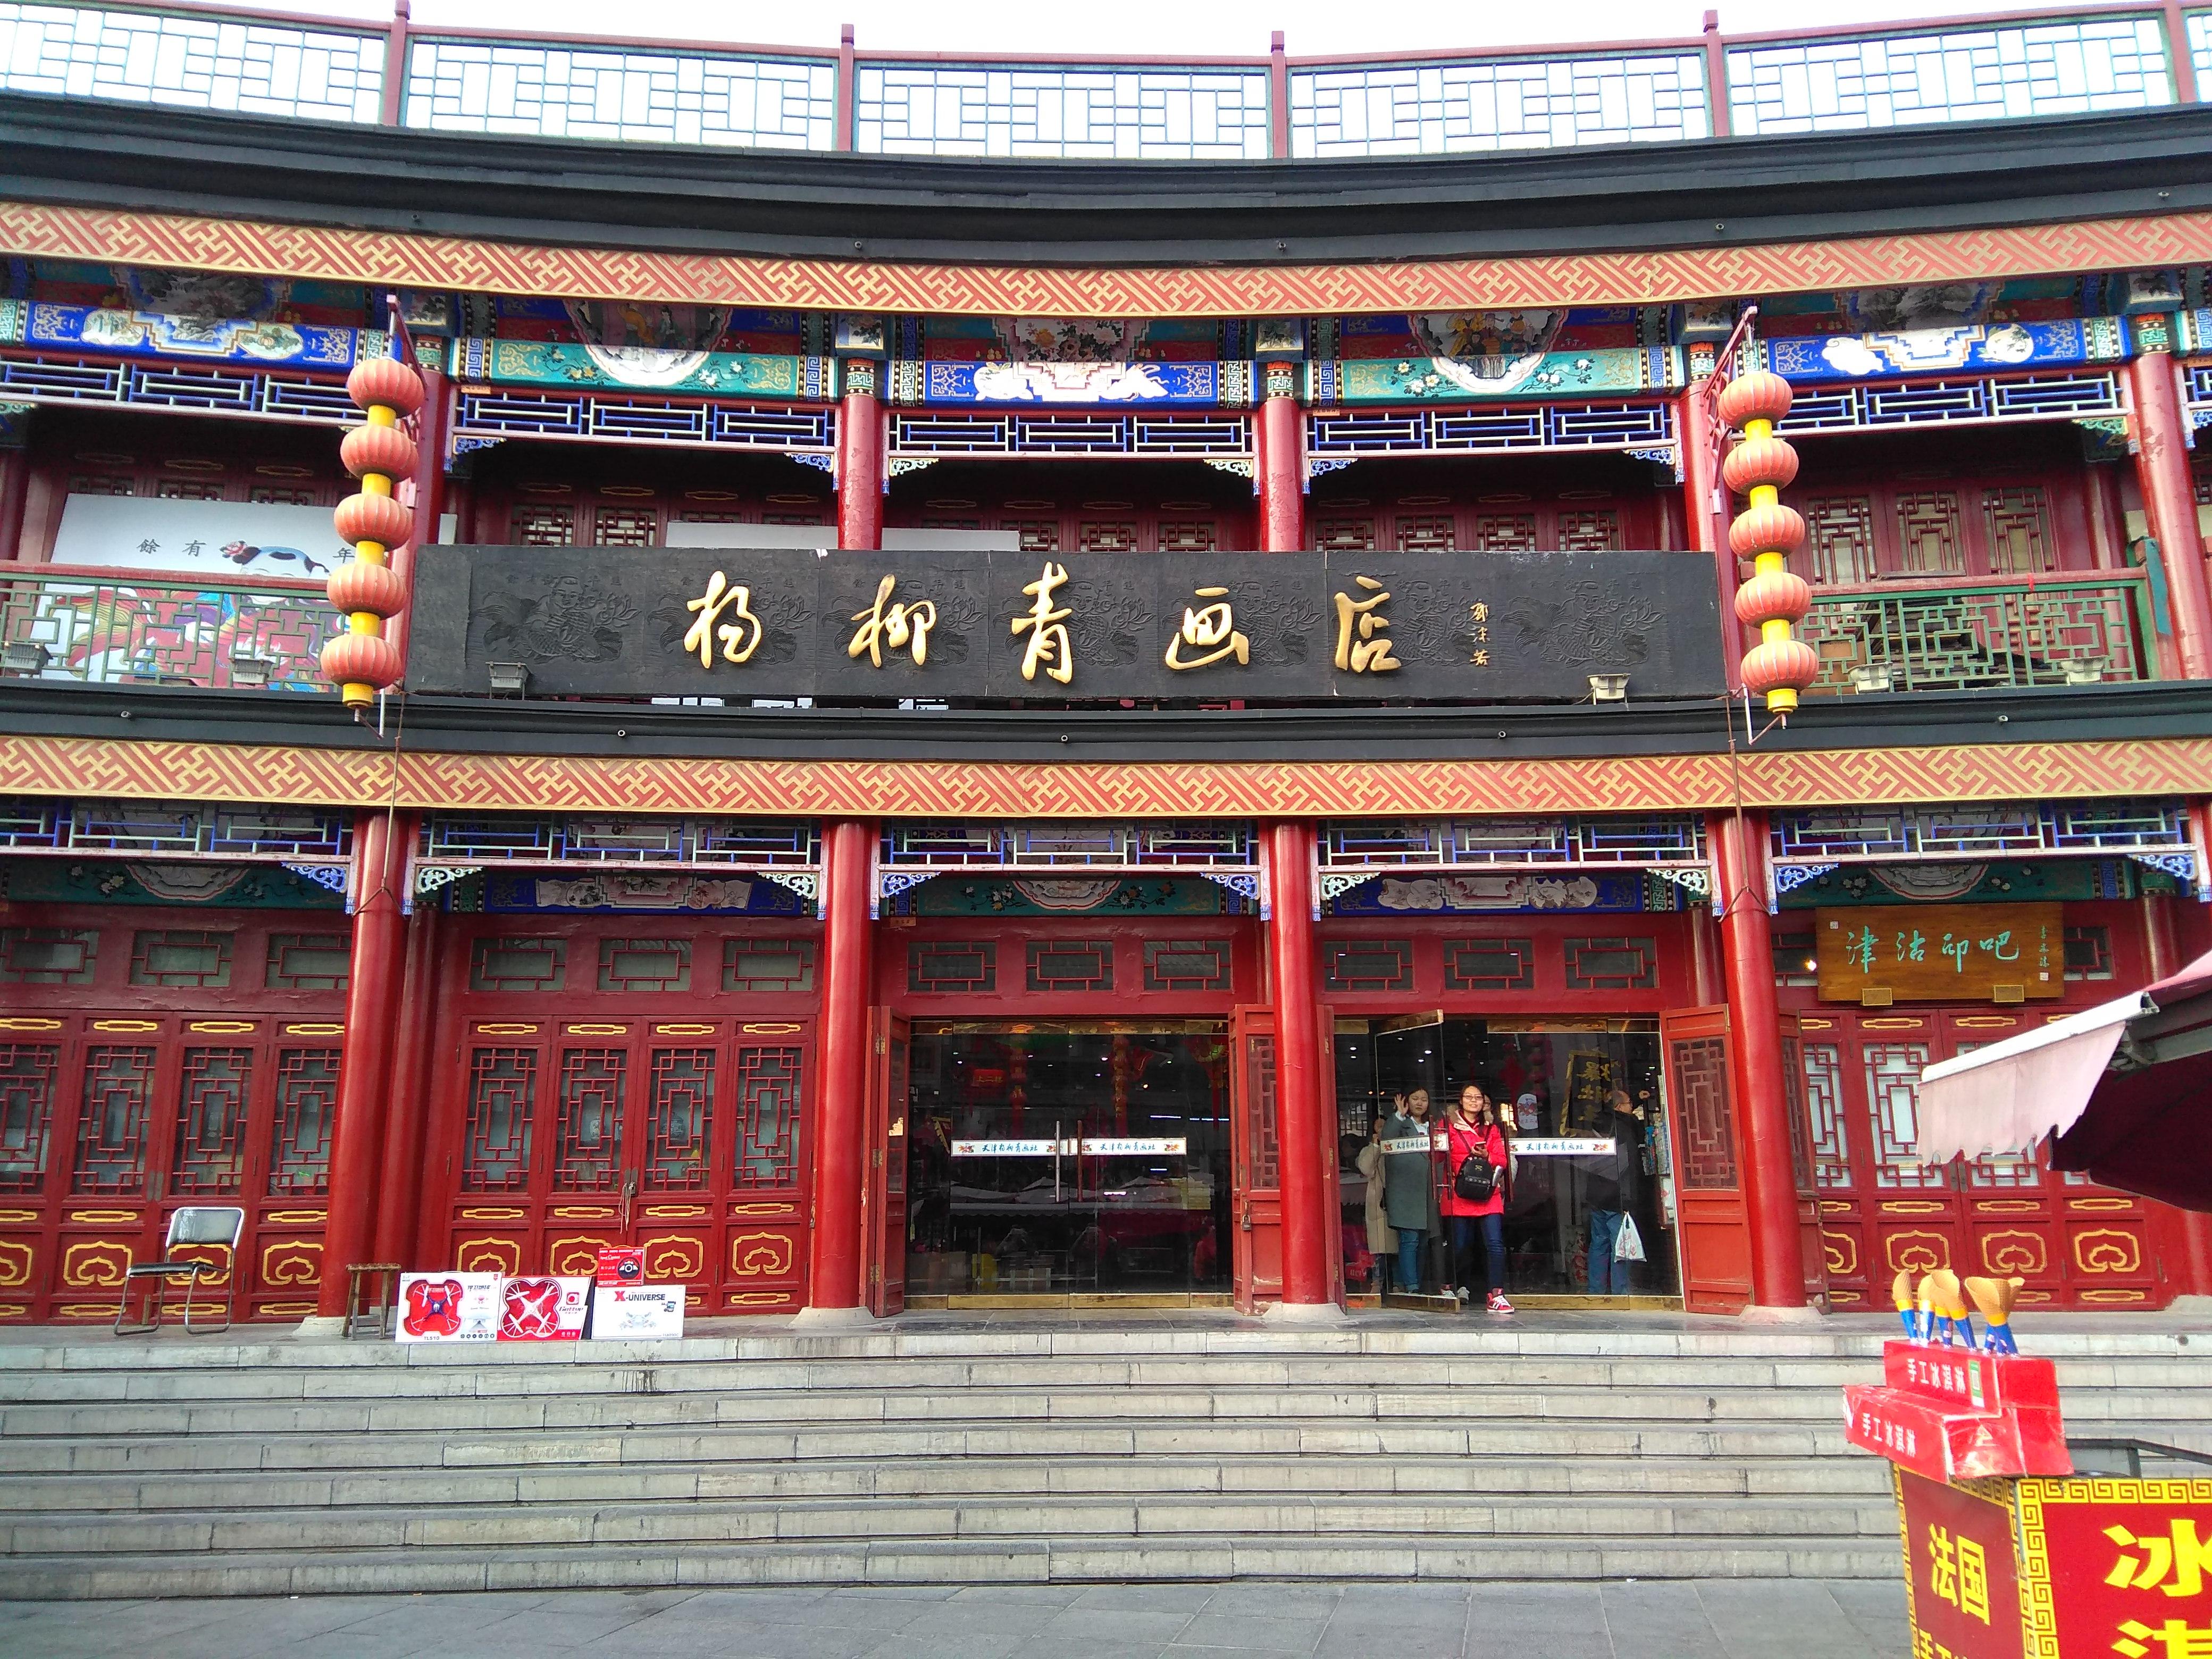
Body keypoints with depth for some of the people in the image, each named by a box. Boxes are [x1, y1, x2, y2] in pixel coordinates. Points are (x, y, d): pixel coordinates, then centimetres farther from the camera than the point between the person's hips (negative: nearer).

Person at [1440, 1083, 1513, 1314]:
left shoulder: (1492, 1129, 18)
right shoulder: (1449, 1127, 10)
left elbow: (1503, 1160, 10)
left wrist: (1487, 1157, -7)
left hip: (1488, 1194, 2)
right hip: (1459, 1194, -1)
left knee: (1495, 1244, -11)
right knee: (1461, 1246, 0)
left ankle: (1496, 1297, -12)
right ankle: (1463, 1288, 21)